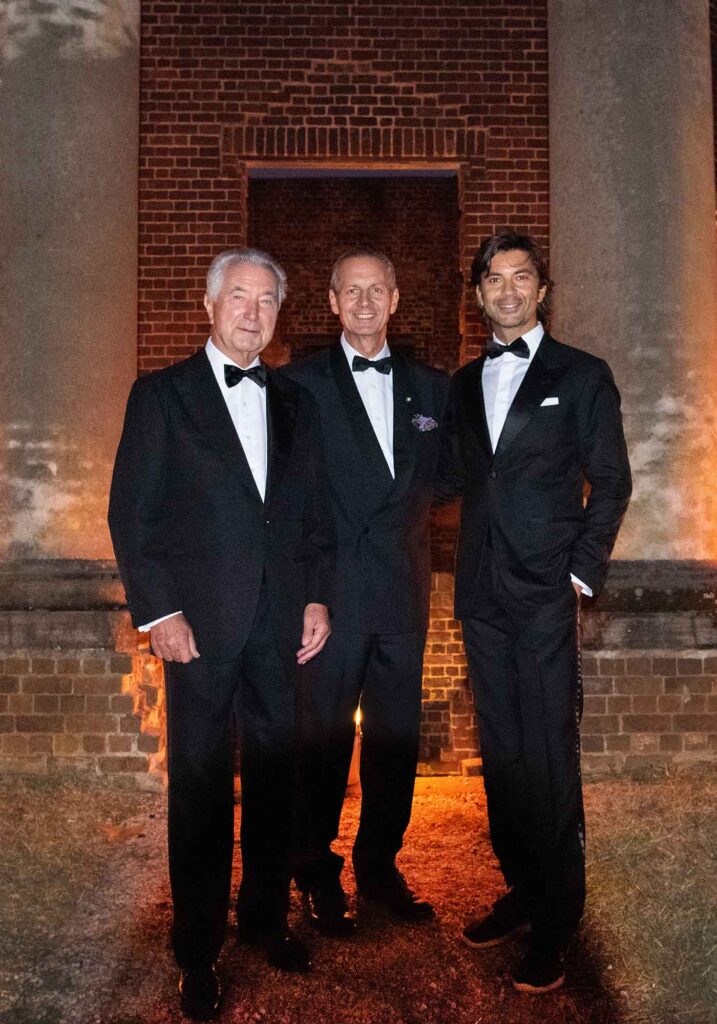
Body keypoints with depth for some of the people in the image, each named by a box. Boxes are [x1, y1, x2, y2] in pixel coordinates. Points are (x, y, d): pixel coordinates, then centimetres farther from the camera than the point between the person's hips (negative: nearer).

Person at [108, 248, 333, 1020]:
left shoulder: (293, 401, 12)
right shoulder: (161, 394, 0)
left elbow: (313, 509, 14)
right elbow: (131, 513, -4)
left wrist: (317, 597, 6)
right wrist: (159, 613, -10)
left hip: (279, 621, 4)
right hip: (199, 622, -4)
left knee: (274, 774, 13)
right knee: (201, 784, 6)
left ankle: (265, 915, 33)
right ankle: (197, 951, 22)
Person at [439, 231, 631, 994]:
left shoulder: (582, 376, 2)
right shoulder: (466, 383, 15)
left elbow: (609, 482, 0)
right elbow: (453, 478, 13)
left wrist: (582, 572, -7)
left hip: (545, 593, -4)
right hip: (482, 590, 5)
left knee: (549, 757, -2)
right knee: (500, 750, 12)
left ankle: (555, 924, 14)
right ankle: (521, 889, 28)